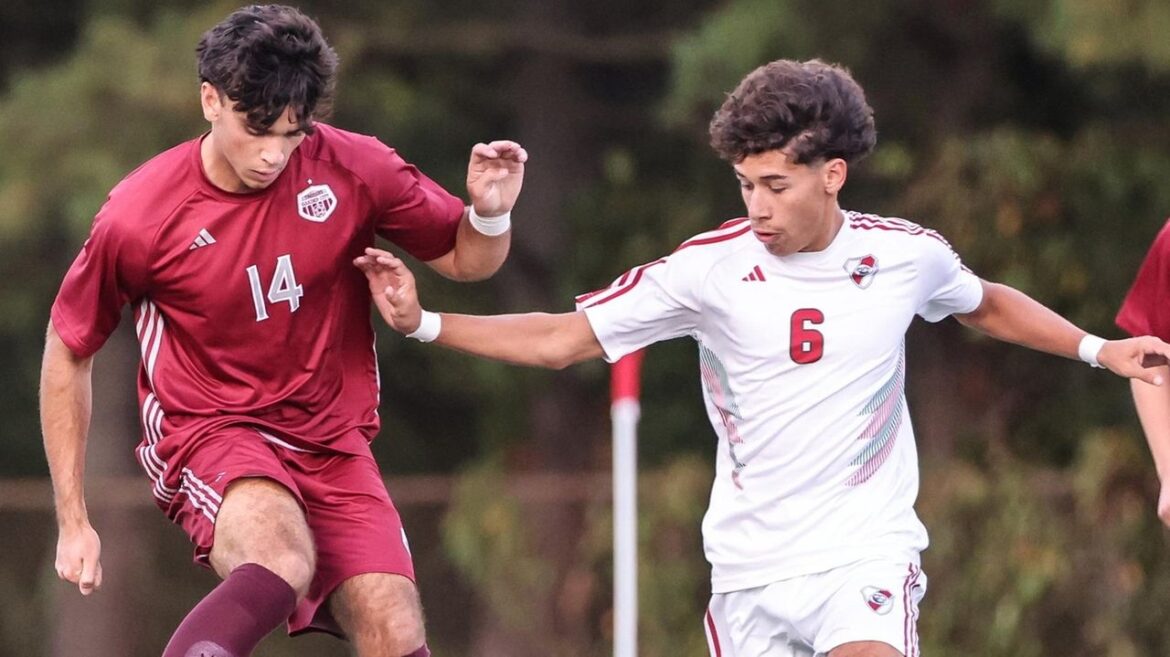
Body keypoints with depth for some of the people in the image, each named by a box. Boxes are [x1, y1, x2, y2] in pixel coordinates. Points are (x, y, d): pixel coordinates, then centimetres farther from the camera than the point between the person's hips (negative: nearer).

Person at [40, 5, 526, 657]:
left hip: (332, 444, 4)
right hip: (209, 431, -4)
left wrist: (490, 215, -16)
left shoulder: (353, 169, -6)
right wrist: (73, 521, 3)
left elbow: (464, 260, 9)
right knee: (280, 562, -37)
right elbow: (69, 351, 2)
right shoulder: (138, 217, -12)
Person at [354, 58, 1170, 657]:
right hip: (751, 566, 1)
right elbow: (560, 339, -1)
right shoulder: (711, 268, -6)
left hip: (866, 551, -1)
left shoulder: (908, 256, -3)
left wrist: (1096, 348, 17)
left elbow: (987, 305, 22)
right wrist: (423, 323, -9)